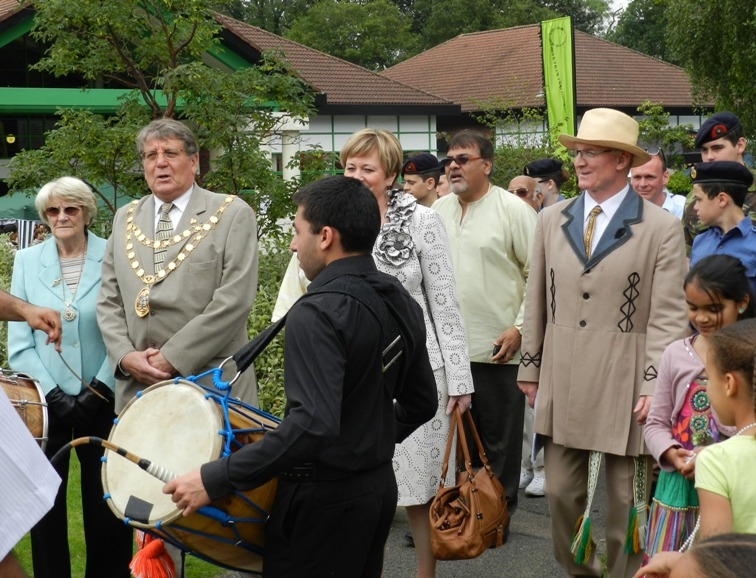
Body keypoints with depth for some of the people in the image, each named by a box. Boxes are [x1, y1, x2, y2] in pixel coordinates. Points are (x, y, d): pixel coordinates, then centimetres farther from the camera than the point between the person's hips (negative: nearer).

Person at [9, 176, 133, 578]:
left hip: (103, 400, -1)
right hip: (46, 402, 2)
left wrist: (100, 390, -11)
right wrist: (53, 395, -9)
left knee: (106, 501, 6)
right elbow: (19, 341, 1)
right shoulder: (27, 261, 2)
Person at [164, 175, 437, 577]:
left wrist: (216, 478, -28)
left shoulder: (318, 312, -21)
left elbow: (313, 424, -31)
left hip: (326, 497, -8)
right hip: (379, 483, 8)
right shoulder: (401, 301, 5)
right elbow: (421, 404, 12)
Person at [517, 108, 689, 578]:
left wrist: (654, 387, -12)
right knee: (562, 493, 10)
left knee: (626, 500, 6)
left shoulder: (662, 229, -4)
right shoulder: (552, 221, 8)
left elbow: (668, 318, -7)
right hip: (561, 385, 4)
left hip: (624, 388, -4)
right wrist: (531, 370, 10)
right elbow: (536, 305, 11)